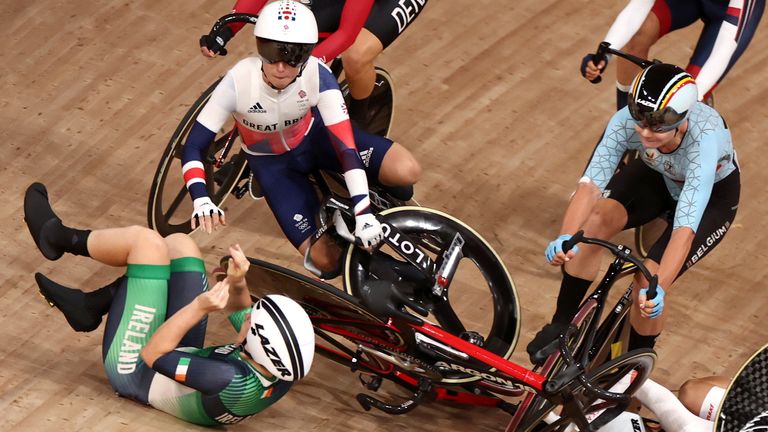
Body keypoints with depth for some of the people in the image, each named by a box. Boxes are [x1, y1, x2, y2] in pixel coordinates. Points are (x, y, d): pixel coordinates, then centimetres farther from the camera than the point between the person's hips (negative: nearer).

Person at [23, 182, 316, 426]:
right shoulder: (286, 369, -22)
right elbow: (242, 313, -1)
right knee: (179, 243, 5)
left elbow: (152, 356, -33)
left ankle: (58, 238, 15)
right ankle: (91, 306, 18)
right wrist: (238, 284, -21)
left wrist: (199, 308, -37)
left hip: (134, 370, -7)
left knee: (147, 241, -12)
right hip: (182, 355, 7)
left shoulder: (233, 383, -43)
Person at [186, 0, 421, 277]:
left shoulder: (317, 76, -31)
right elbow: (193, 147, -29)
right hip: (273, 163, -1)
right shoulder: (239, 81, -33)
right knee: (325, 259, -14)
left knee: (407, 171, -23)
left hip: (314, 136, 1)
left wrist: (364, 212, -42)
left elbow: (345, 145, -33)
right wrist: (201, 200, -46)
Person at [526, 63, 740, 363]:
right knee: (594, 221, -25)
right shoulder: (626, 121, -34)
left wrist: (657, 287, -61)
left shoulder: (705, 138, -43)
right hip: (658, 176, 4)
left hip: (714, 194, -4)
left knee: (649, 282, -22)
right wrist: (565, 237, -58)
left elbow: (685, 227, -50)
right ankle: (560, 325, -6)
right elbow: (591, 183, -40)